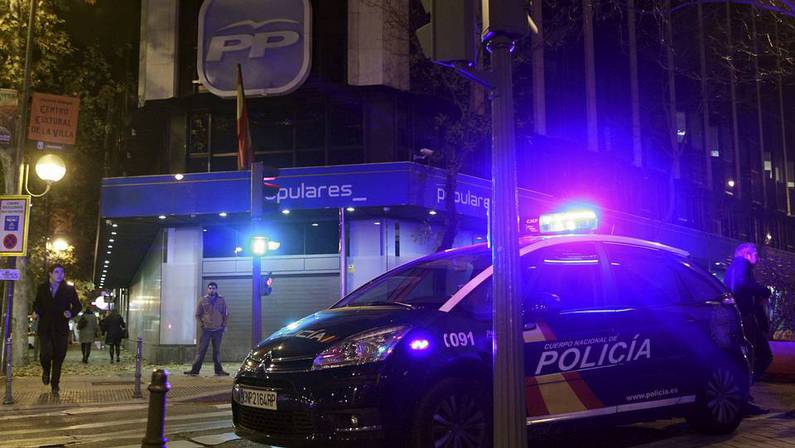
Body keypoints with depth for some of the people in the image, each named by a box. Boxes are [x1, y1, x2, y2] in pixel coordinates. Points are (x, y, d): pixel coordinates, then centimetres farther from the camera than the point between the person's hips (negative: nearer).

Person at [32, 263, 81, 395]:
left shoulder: (69, 289, 5)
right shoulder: (42, 288, 9)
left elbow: (77, 305, 9)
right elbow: (37, 303, 18)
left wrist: (71, 313, -11)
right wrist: (36, 312, -3)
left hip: (61, 328, 0)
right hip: (45, 328, 0)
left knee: (59, 357, 1)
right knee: (46, 353, -15)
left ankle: (55, 384, 14)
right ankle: (46, 370, 19)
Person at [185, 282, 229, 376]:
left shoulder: (221, 300, 5)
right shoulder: (203, 300, 3)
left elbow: (226, 314, 9)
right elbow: (198, 314, 8)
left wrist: (224, 326, 2)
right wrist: (201, 324, -1)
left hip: (218, 330, 1)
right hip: (206, 330, -1)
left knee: (217, 351, 7)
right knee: (201, 350, -4)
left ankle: (219, 370, 12)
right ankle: (195, 369, -3)